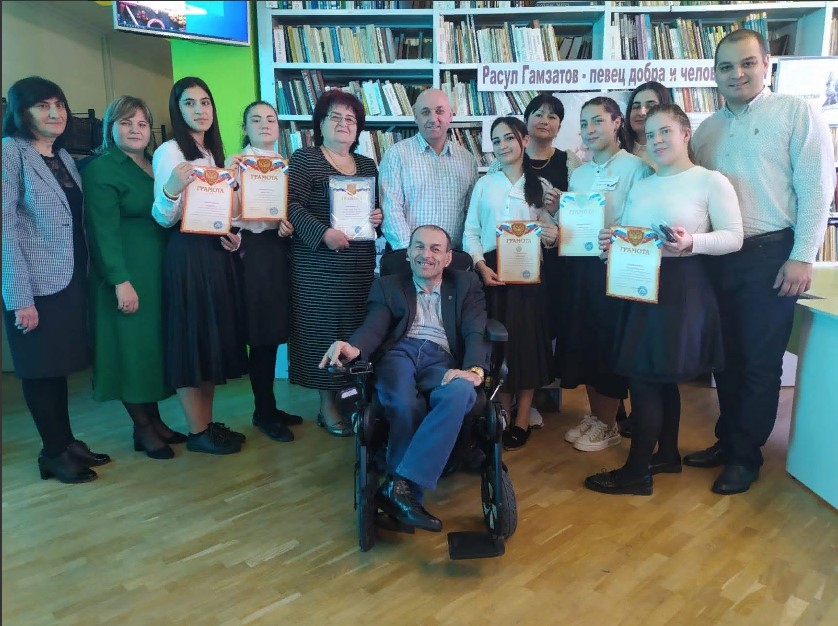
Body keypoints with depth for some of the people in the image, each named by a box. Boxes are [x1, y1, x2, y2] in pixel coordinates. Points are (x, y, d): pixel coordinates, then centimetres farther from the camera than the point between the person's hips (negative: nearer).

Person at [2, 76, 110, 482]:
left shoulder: (64, 157, 13)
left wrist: (86, 275, 6)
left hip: (71, 279, 7)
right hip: (36, 283, -7)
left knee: (60, 364, 14)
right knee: (41, 368, 5)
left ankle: (66, 442, 25)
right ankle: (54, 452, 17)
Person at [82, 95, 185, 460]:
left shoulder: (154, 164, 15)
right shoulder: (100, 169, -8)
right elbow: (104, 231, -16)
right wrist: (121, 281, -22)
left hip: (159, 271, 8)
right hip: (128, 273, -7)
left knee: (155, 344, 11)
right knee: (132, 345, -1)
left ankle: (155, 420, 22)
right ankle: (143, 430, 10)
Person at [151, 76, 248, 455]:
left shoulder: (214, 153, 16)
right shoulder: (169, 152, -7)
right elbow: (163, 218, -12)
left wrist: (232, 234, 4)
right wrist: (170, 191, -32)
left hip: (217, 252, 8)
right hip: (188, 253, -8)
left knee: (214, 336, 11)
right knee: (191, 338, -2)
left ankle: (208, 422, 23)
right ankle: (197, 432, 9)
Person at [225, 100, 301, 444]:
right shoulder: (237, 162, -3)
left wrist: (291, 223, -2)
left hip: (281, 250, 6)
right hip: (256, 251, -6)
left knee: (274, 332, 11)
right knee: (263, 334, -3)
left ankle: (267, 406, 24)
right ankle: (264, 413, 11)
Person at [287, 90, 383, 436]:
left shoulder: (367, 166, 17)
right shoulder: (304, 159, 1)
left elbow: (378, 207, 23)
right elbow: (292, 205, -9)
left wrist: (380, 216, -1)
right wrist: (323, 232, -22)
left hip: (361, 263, 5)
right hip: (319, 264, -5)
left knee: (359, 327, 5)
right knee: (323, 327, -2)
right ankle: (328, 404, 8)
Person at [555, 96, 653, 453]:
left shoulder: (635, 167, -6)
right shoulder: (578, 173, 14)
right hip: (578, 265, 7)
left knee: (610, 343, 2)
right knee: (581, 340, 11)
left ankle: (609, 424, 17)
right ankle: (594, 415, 27)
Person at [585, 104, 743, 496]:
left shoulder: (711, 181, -3)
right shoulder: (640, 187, 16)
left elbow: (733, 237, -8)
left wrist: (692, 242, -24)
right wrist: (610, 243, -6)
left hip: (682, 289, -6)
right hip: (641, 287, 7)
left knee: (644, 375, -8)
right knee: (661, 377, 14)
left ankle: (636, 471, 3)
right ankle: (667, 454, 29)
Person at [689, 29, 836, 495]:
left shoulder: (795, 113, -1)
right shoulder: (707, 129, 14)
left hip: (770, 255, -4)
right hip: (718, 258, 5)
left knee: (760, 363, 3)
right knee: (725, 356, 12)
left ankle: (745, 456, 18)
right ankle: (727, 440, 28)